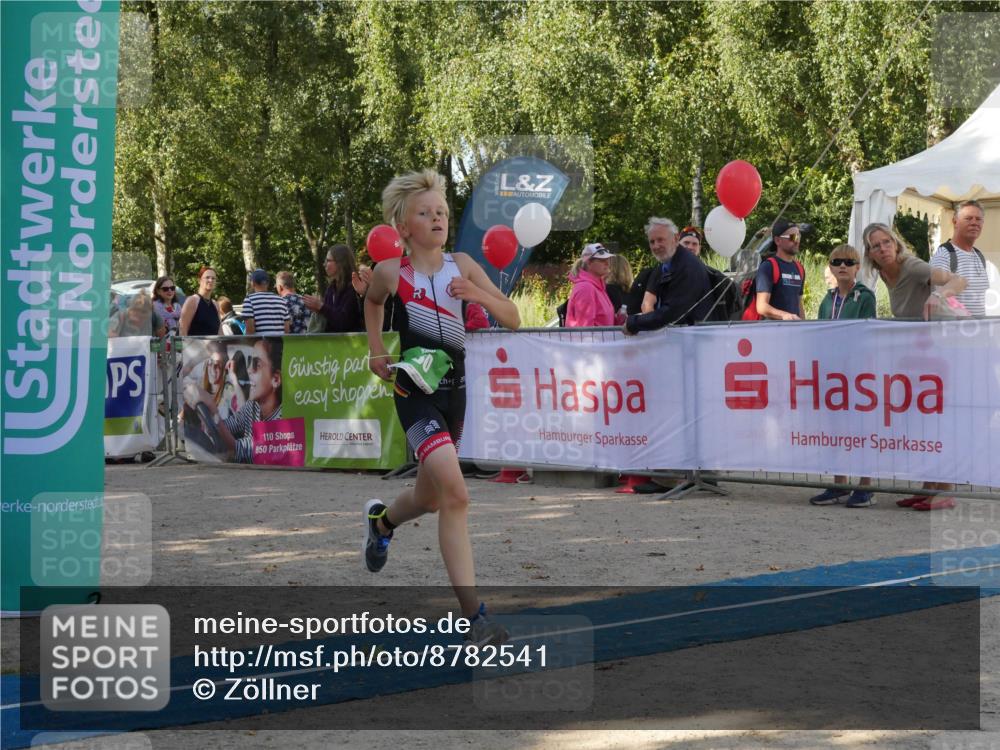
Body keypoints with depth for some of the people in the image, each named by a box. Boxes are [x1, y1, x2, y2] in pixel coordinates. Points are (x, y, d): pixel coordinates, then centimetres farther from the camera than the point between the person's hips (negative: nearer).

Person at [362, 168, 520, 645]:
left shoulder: (462, 266, 2)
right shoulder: (391, 272, -5)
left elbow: (512, 319, 2)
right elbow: (372, 302, 18)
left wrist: (480, 295, -15)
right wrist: (377, 351, 7)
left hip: (454, 390, 5)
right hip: (415, 392, -5)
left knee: (430, 499, 19)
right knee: (454, 494, -22)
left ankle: (382, 519, 55)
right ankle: (475, 616, -20)